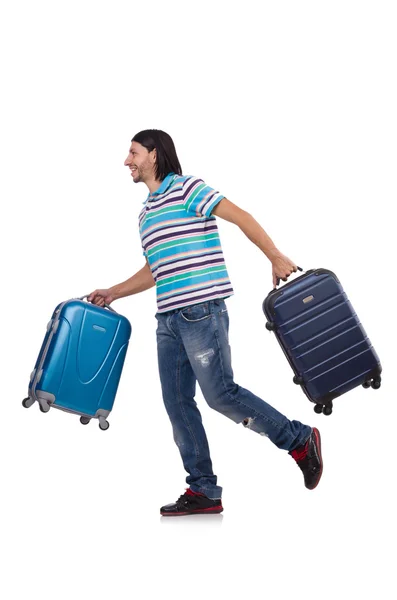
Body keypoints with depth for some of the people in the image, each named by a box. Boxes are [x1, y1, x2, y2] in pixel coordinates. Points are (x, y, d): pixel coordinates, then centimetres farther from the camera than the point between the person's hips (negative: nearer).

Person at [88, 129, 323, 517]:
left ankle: (300, 440, 8)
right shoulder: (146, 213, 22)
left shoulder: (186, 189, -3)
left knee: (219, 393, -11)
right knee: (176, 402, 4)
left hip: (201, 310, -8)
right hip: (169, 319, 9)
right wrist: (112, 293, 26)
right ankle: (203, 492, 11)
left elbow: (241, 217, -9)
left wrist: (275, 258, -16)